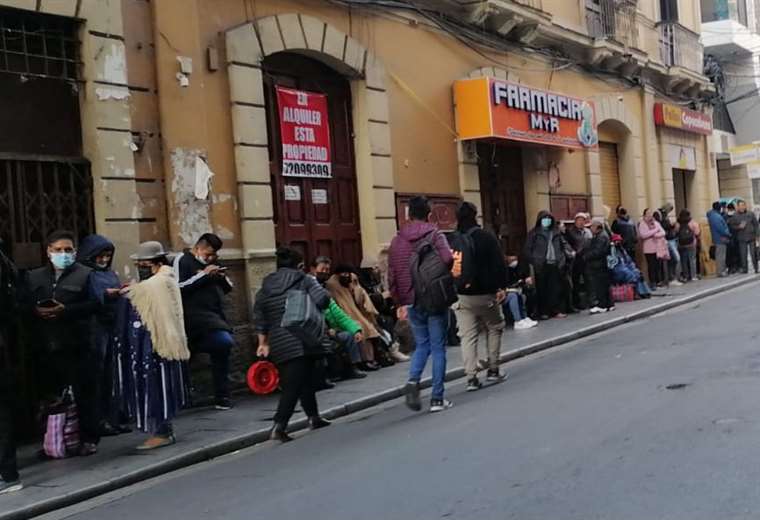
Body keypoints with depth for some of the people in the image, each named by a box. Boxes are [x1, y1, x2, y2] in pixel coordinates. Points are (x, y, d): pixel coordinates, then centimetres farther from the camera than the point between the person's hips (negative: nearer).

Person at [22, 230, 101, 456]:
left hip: (77, 344, -4)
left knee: (84, 393, 1)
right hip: (46, 346, 4)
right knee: (51, 394, 9)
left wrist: (66, 310, -19)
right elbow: (23, 304, 10)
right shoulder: (34, 277, 16)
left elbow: (95, 303, -9)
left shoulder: (86, 274, 2)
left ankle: (89, 438, 11)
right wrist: (37, 311, -11)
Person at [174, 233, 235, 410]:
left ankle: (222, 397, 19)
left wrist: (223, 277, 0)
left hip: (215, 315, 8)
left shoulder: (211, 262, 20)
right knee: (225, 342, -26)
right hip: (197, 316, -8)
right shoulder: (183, 260, -2)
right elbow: (179, 286, -16)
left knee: (220, 352, 8)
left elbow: (228, 288, 22)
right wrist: (204, 274, -16)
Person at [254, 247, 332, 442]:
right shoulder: (304, 280, 1)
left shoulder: (266, 286, 14)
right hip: (300, 341, -5)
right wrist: (313, 312, 7)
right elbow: (322, 299, -14)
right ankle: (278, 427, -15)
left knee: (304, 379, 20)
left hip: (277, 344, 6)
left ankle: (314, 417, 27)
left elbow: (259, 317, 10)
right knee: (294, 385, -6)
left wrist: (263, 343, 13)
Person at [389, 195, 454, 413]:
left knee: (421, 345, 17)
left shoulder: (397, 240, 4)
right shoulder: (435, 235, -7)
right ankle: (437, 398, 7)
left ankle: (413, 380, -8)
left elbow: (392, 275, 5)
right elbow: (448, 260, -24)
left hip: (412, 302, 3)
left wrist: (400, 302, 14)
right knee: (438, 348, 6)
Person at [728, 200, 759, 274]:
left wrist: (756, 235, 4)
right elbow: (731, 226, 2)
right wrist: (739, 227, -14)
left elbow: (755, 224, 9)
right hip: (741, 239, 0)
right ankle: (745, 269, 8)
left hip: (751, 237, 0)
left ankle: (756, 268, 9)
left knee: (754, 254, 1)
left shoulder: (751, 214, 5)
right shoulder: (735, 216, 3)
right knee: (743, 254, 0)